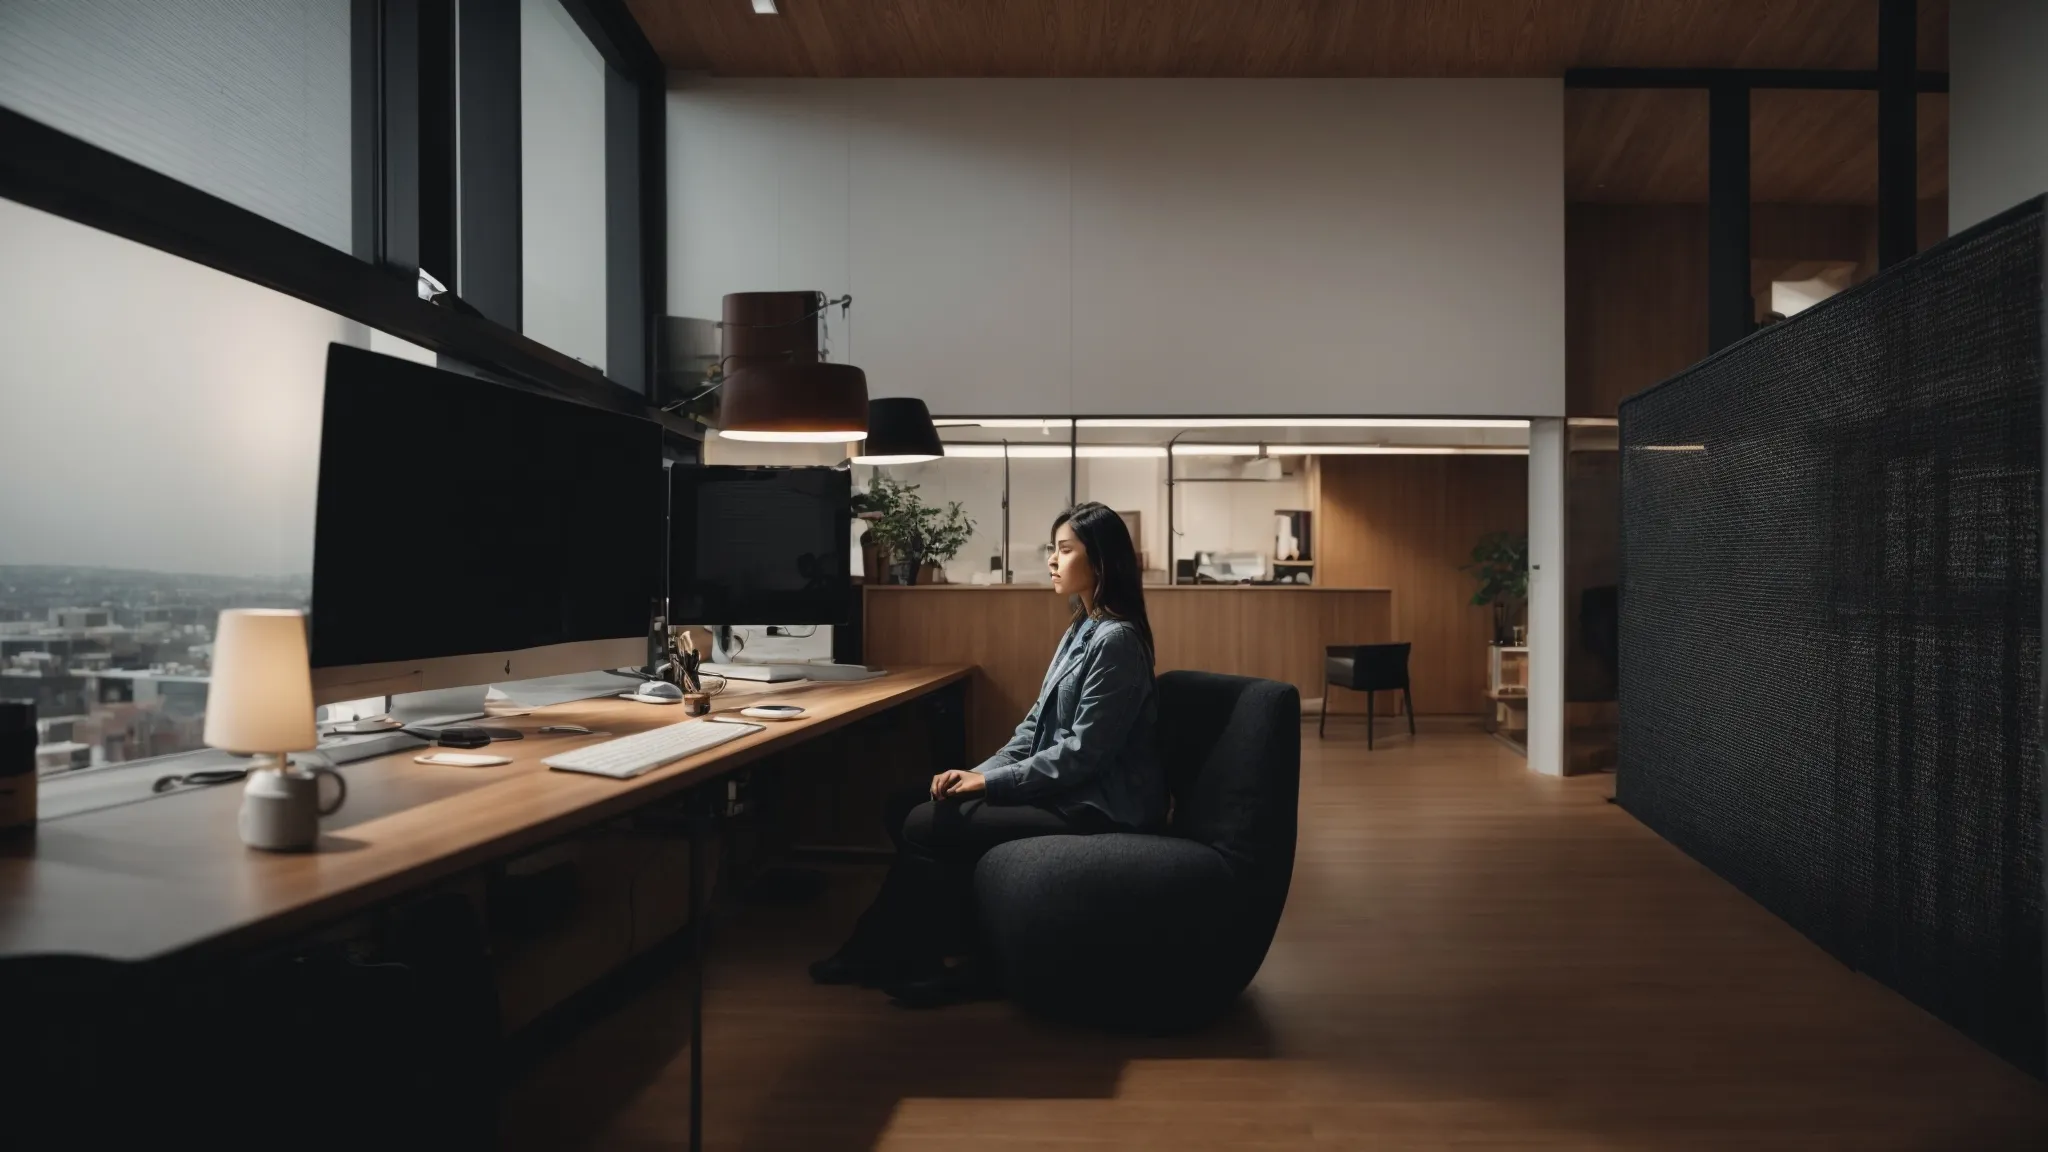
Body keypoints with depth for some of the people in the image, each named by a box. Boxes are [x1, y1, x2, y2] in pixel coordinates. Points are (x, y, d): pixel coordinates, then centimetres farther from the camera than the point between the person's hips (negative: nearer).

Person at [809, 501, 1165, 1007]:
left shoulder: (1116, 640, -17)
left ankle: (959, 959, 7)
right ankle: (876, 952, 9)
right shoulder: (1081, 630, 12)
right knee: (919, 818, -1)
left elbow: (1082, 752, -21)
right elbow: (1036, 727, 13)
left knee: (927, 829, -11)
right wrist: (978, 773, -1)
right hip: (1064, 791, 9)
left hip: (1095, 808, -9)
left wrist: (989, 782, -15)